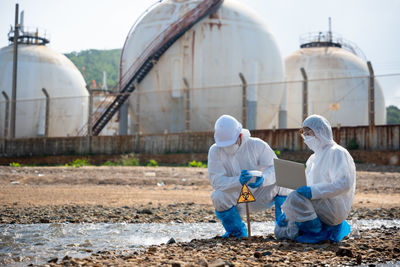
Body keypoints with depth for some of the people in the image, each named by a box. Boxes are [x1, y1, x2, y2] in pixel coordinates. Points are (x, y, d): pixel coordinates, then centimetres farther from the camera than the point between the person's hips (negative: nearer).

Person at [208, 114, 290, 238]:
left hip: (261, 197, 0)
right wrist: (239, 181, -40)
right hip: (237, 201, 0)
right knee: (217, 196, -30)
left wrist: (263, 179, -41)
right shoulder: (215, 151, -10)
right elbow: (216, 181, -21)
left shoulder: (257, 145, -10)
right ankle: (237, 232, -3)